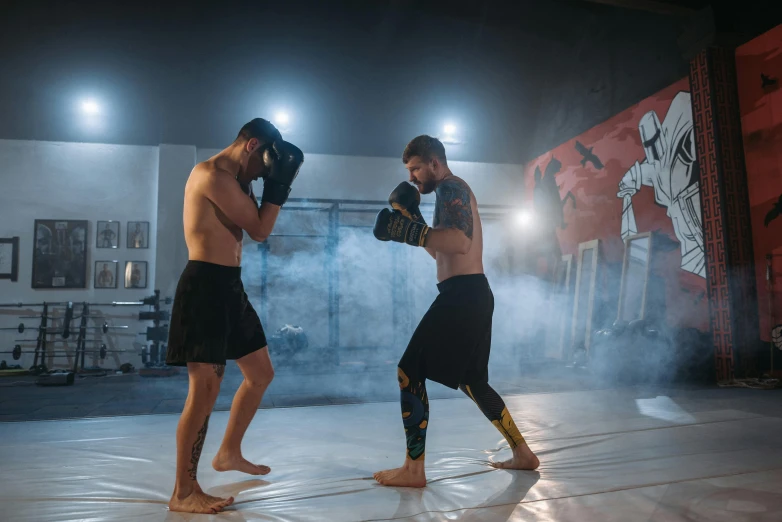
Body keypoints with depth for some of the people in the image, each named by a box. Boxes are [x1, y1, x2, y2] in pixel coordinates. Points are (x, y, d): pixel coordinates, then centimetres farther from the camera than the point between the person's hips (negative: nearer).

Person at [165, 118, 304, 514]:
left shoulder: (230, 179, 19)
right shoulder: (214, 175, -13)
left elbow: (253, 225, 16)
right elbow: (260, 231, -13)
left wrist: (271, 182, 8)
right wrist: (279, 181, -6)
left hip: (229, 286, 10)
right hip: (205, 285, -10)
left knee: (261, 374, 16)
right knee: (206, 387, -8)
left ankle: (229, 453, 33)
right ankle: (183, 493, 5)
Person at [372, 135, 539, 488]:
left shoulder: (451, 188, -8)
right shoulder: (455, 193, 24)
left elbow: (460, 243, -25)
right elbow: (440, 251, 24)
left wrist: (406, 230, -22)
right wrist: (412, 218, 14)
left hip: (463, 295, -11)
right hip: (470, 295, 11)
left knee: (410, 373, -7)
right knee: (471, 380, 19)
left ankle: (413, 470, 0)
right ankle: (523, 454, 28)